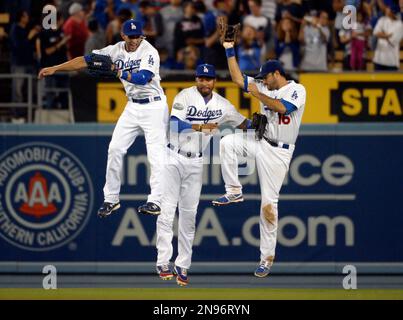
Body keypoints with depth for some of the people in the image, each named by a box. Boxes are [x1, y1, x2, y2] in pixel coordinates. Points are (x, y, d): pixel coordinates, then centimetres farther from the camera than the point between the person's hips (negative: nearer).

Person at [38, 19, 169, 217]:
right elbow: (86, 60, -1)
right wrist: (55, 69, -6)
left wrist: (117, 72, -34)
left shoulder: (149, 52, -17)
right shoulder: (117, 50, 0)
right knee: (115, 149, 3)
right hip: (133, 106, 6)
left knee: (156, 152, -12)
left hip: (153, 106, -6)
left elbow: (143, 78, -31)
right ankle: (111, 199, 11)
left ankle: (157, 201, -10)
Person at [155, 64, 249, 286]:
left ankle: (182, 265, 10)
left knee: (189, 213, 5)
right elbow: (175, 124, -24)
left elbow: (243, 124, 12)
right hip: (174, 158, -4)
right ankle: (163, 262, -10)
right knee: (167, 209, -9)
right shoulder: (185, 97, -11)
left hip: (195, 163, 4)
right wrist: (201, 127, -34)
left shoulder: (222, 105, 3)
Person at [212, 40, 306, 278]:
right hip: (260, 143, 6)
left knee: (269, 203, -6)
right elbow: (238, 79, 11)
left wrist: (257, 94, -16)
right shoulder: (265, 88, 11)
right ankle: (234, 192, -8)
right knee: (228, 142, -21)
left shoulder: (297, 90, -7)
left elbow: (281, 107, -24)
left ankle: (267, 257, 3)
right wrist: (230, 50, 5)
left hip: (279, 152, -6)